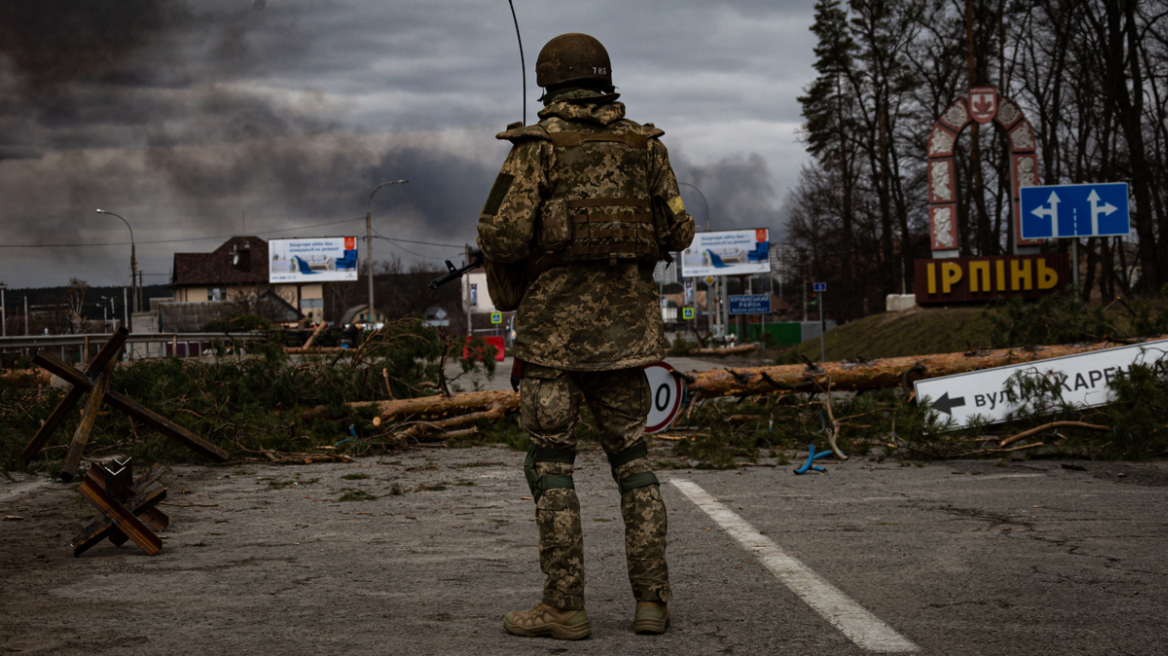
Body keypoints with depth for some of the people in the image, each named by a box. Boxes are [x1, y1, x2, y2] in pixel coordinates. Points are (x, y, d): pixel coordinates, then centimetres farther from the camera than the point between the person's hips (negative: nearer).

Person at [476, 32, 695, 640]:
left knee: (551, 464, 2)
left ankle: (564, 606, 1)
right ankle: (651, 599, 7)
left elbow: (502, 232, -13)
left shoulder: (538, 146, -5)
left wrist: (507, 286, 6)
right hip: (623, 324, 4)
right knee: (631, 459, 11)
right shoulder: (643, 145, 7)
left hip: (553, 322, -4)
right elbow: (678, 231, 7)